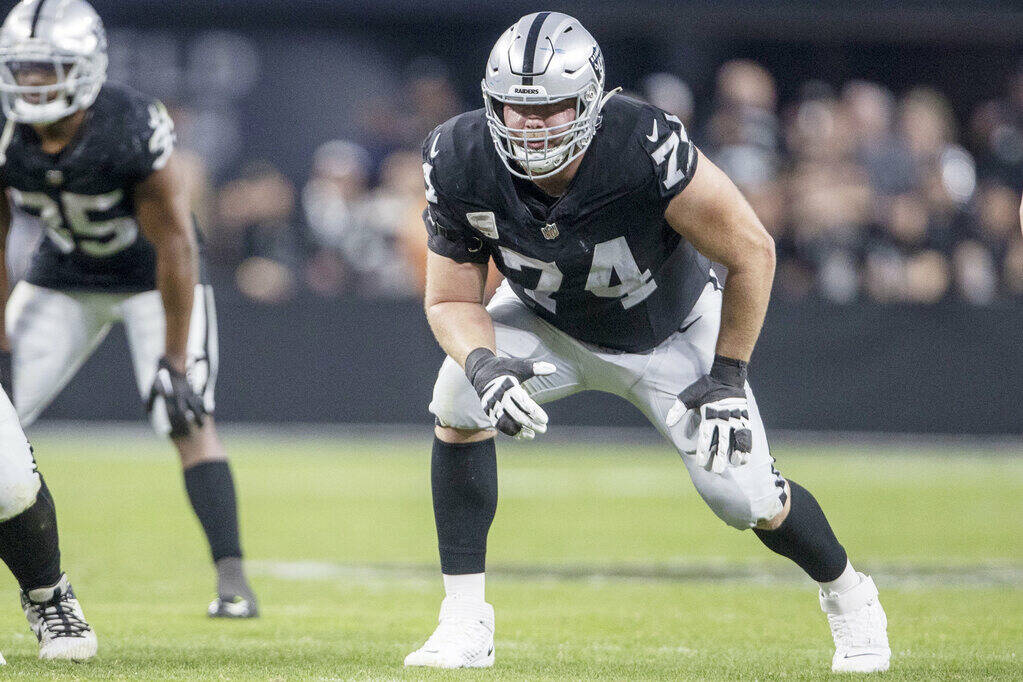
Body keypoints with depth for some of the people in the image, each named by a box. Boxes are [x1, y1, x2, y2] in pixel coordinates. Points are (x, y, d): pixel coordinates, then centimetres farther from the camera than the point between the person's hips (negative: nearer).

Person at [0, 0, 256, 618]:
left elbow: (175, 246, -26)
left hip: (153, 274, -4)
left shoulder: (134, 130, -33)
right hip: (65, 276, 4)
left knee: (188, 418, -19)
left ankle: (232, 577, -18)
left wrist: (173, 358, -24)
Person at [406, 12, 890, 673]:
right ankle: (465, 623, -15)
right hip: (550, 324, 2)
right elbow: (452, 300, -15)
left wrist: (728, 376, -21)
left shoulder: (647, 150, -40)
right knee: (458, 401, -24)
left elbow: (751, 253, -27)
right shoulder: (462, 165, -29)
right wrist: (483, 365, -37)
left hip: (670, 333, -2)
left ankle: (847, 594, 29)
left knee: (747, 500, -6)